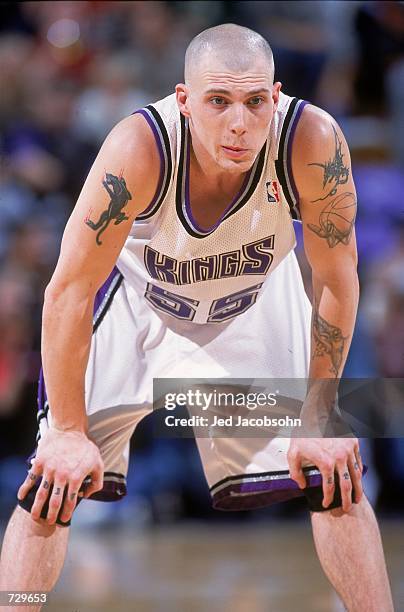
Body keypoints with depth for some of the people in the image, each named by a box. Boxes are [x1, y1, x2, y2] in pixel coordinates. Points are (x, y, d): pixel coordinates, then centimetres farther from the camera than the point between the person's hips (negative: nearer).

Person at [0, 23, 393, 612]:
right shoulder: (139, 148, -38)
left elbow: (336, 283, -19)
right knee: (53, 484, -10)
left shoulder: (313, 142, -34)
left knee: (334, 476, -4)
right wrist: (68, 431, -24)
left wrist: (318, 421, -15)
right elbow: (70, 289, -29)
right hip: (137, 298, -1)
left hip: (256, 301, 2)